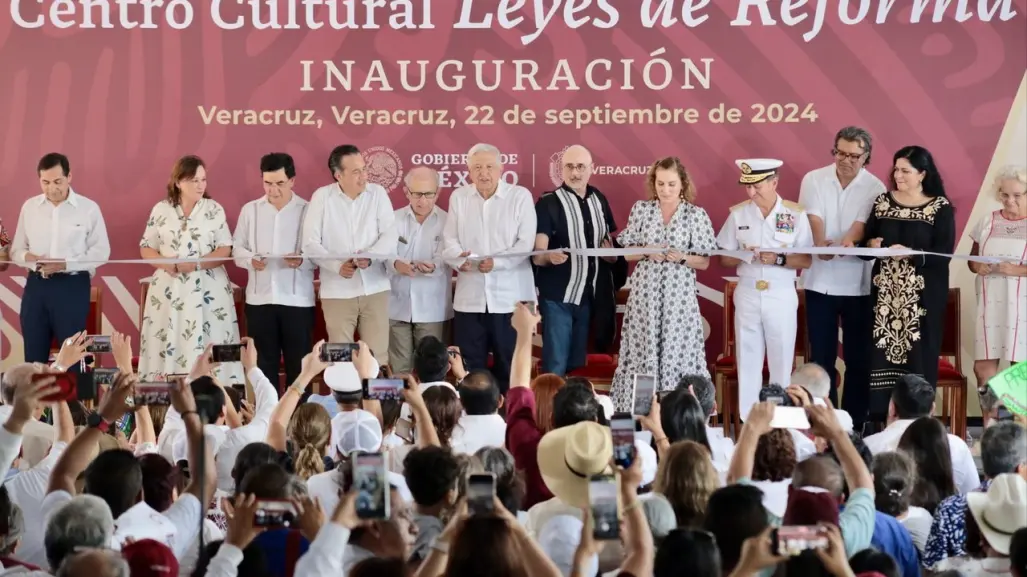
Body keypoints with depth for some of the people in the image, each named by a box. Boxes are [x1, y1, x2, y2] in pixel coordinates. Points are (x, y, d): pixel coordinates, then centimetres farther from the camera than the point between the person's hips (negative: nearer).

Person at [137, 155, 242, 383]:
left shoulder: (214, 210, 3)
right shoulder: (161, 210, 6)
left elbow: (225, 250, -2)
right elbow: (146, 248, 7)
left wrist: (196, 264, -16)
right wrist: (165, 264, -12)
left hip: (207, 290, -1)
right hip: (169, 290, 1)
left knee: (207, 349, -6)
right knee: (166, 346, -3)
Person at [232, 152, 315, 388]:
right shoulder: (250, 210, 9)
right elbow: (237, 247, 9)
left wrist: (302, 261, -22)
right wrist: (251, 260, -12)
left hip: (297, 299, -2)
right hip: (260, 298, 2)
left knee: (298, 363, 3)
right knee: (263, 362, 7)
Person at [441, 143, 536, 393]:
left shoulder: (520, 196, 1)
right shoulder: (458, 197, 11)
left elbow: (526, 243, -7)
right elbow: (449, 241, 5)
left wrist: (496, 262, -22)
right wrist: (461, 259, -18)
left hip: (509, 296, -3)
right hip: (470, 296, 3)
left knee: (509, 365, 3)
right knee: (468, 368, 5)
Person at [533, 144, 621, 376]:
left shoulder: (599, 200, 9)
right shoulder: (548, 203, -7)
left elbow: (609, 243, 19)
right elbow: (537, 255, -12)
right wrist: (549, 256, -34)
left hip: (590, 297, 5)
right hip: (557, 297, -5)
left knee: (578, 364, 9)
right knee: (555, 365, -7)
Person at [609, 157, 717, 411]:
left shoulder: (697, 215, 0)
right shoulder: (641, 209, 5)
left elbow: (704, 262, 2)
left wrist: (681, 258, -16)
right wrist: (646, 252, -11)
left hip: (679, 295, -1)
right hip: (644, 293, 2)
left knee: (677, 351, -3)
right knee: (643, 351, 2)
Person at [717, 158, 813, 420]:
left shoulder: (796, 214, -4)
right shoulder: (738, 213, 1)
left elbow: (806, 261, -4)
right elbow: (725, 258, 5)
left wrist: (778, 259, -20)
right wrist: (742, 256, -15)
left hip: (782, 295, -2)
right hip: (747, 294, 2)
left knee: (781, 361, 2)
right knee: (747, 361, 5)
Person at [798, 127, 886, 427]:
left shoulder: (875, 188, -2)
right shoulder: (814, 180, 0)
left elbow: (863, 225, -13)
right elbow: (814, 217, -12)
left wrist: (846, 243, -35)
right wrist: (821, 244, -33)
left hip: (858, 284, 0)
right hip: (820, 281, 1)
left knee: (858, 357, 4)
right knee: (821, 356, 5)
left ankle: (854, 423, 12)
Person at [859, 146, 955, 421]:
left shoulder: (941, 208, -3)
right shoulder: (882, 201, 8)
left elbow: (943, 254, -10)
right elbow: (865, 240, 11)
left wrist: (911, 253, -22)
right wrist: (871, 244, -11)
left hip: (922, 295, -3)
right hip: (886, 290, 3)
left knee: (918, 356, -3)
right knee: (881, 353, -1)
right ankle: (879, 418, 3)